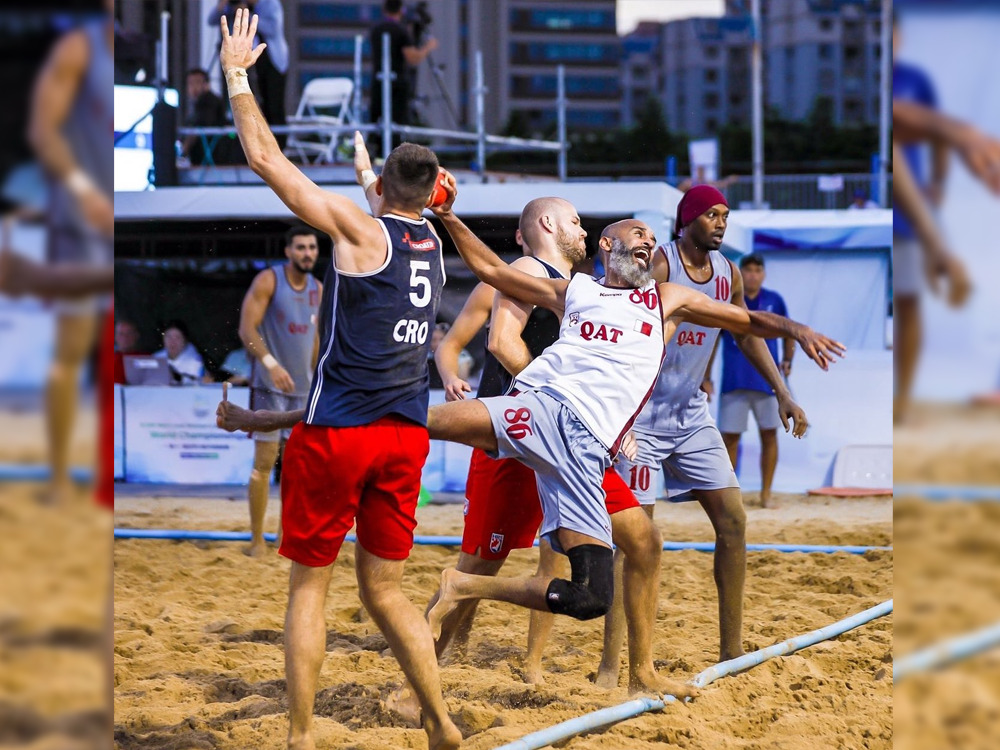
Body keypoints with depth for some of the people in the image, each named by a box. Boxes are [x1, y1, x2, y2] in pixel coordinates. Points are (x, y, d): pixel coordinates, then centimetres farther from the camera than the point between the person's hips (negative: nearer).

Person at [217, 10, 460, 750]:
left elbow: (266, 157, -7)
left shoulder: (359, 229, -10)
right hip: (406, 433, 5)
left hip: (337, 431, -5)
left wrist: (237, 75, 0)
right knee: (385, 586, 14)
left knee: (309, 585, 4)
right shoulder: (433, 241, 7)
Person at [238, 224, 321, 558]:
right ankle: (257, 539, 0)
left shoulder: (317, 289, 9)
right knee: (265, 461, -6)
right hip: (269, 386, -6)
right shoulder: (268, 280, -10)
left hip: (302, 387, 6)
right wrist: (271, 363, -30)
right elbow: (247, 328, -17)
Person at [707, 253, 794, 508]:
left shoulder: (774, 301, 5)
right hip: (733, 381, -1)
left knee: (769, 435, 0)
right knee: (729, 437, -1)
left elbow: (788, 334, 15)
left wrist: (787, 361, -3)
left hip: (767, 380, 1)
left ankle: (766, 493, 9)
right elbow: (711, 340, 5)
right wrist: (706, 378, -1)